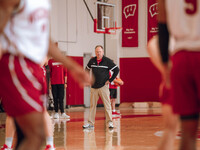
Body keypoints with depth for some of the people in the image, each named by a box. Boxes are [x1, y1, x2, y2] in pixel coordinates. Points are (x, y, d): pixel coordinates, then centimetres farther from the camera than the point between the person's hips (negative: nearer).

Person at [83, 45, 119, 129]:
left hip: (104, 86, -3)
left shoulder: (107, 61, -5)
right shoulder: (92, 61, 6)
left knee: (107, 104, -4)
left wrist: (110, 80, -4)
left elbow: (116, 70, -2)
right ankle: (90, 123, 9)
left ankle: (109, 122, -1)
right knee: (92, 105, 5)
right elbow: (87, 69, 23)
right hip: (94, 87, 4)